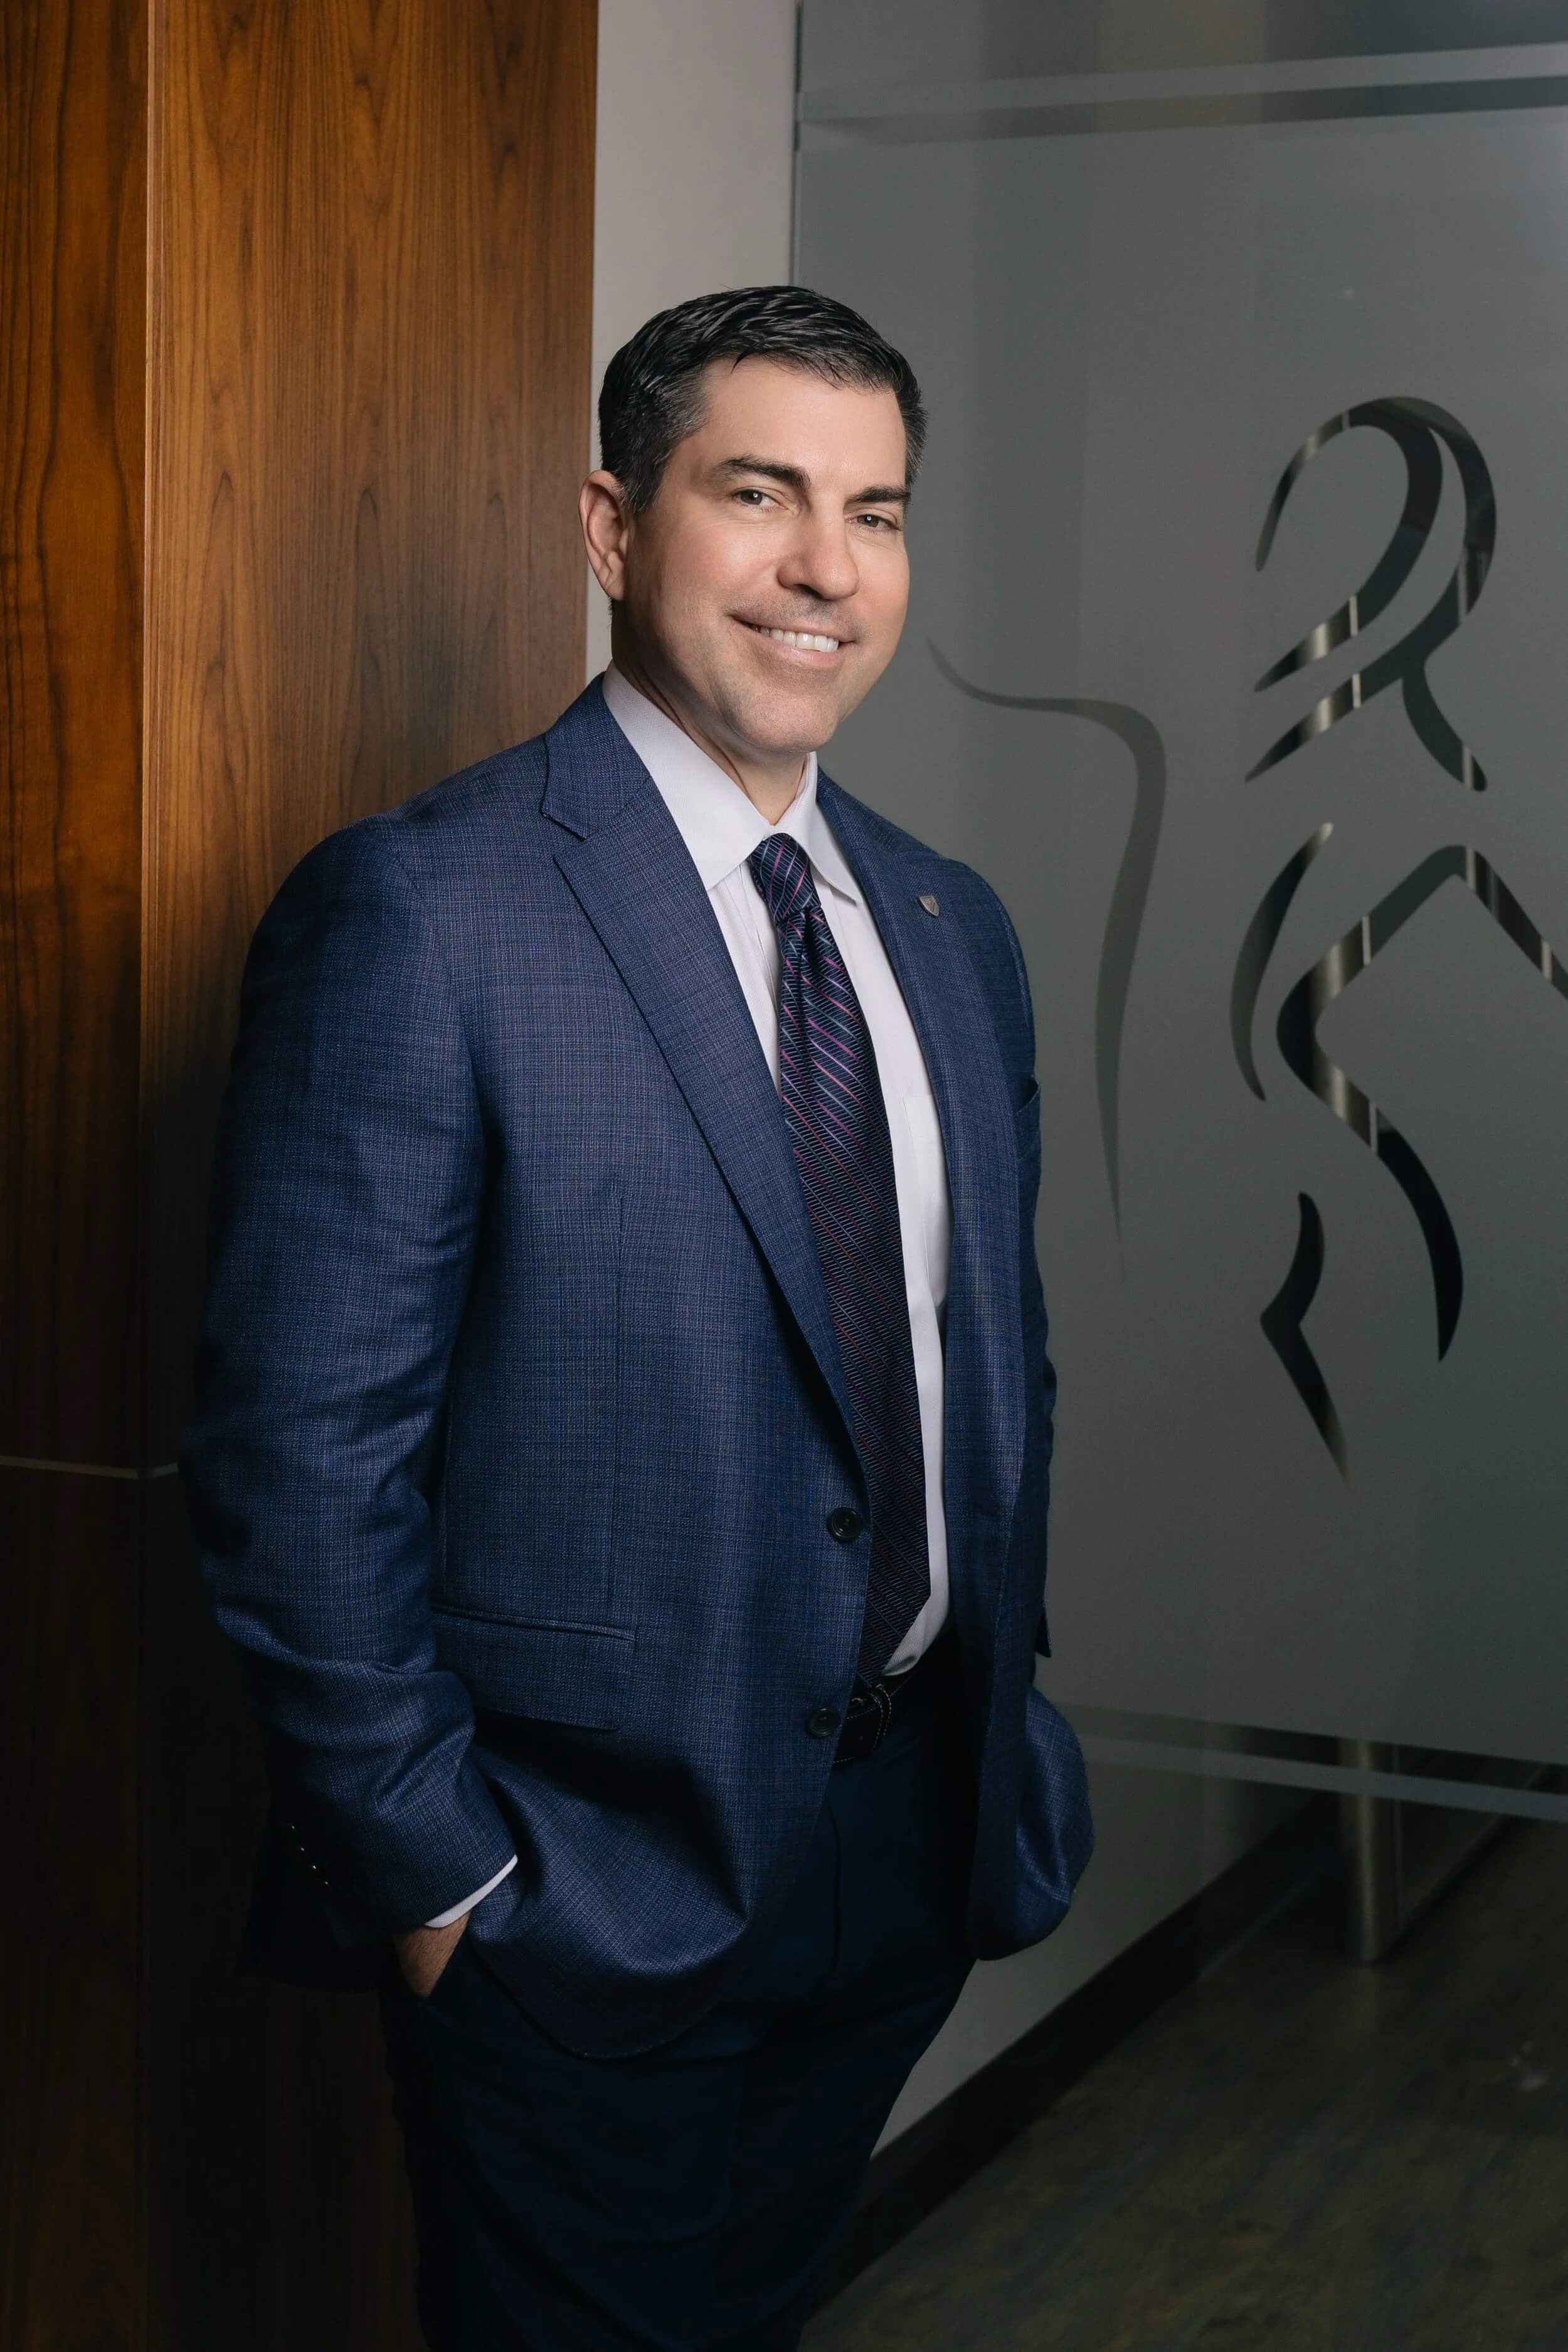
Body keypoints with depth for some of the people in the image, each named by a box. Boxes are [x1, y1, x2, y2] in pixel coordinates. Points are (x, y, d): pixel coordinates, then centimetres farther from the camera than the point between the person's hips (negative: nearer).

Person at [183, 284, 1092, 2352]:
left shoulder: (956, 930, 7)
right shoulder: (418, 913, -16)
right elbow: (298, 1460, -17)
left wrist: (1008, 1725, 11)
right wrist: (436, 1873, -15)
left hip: (912, 1849, 7)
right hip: (583, 1879, -6)